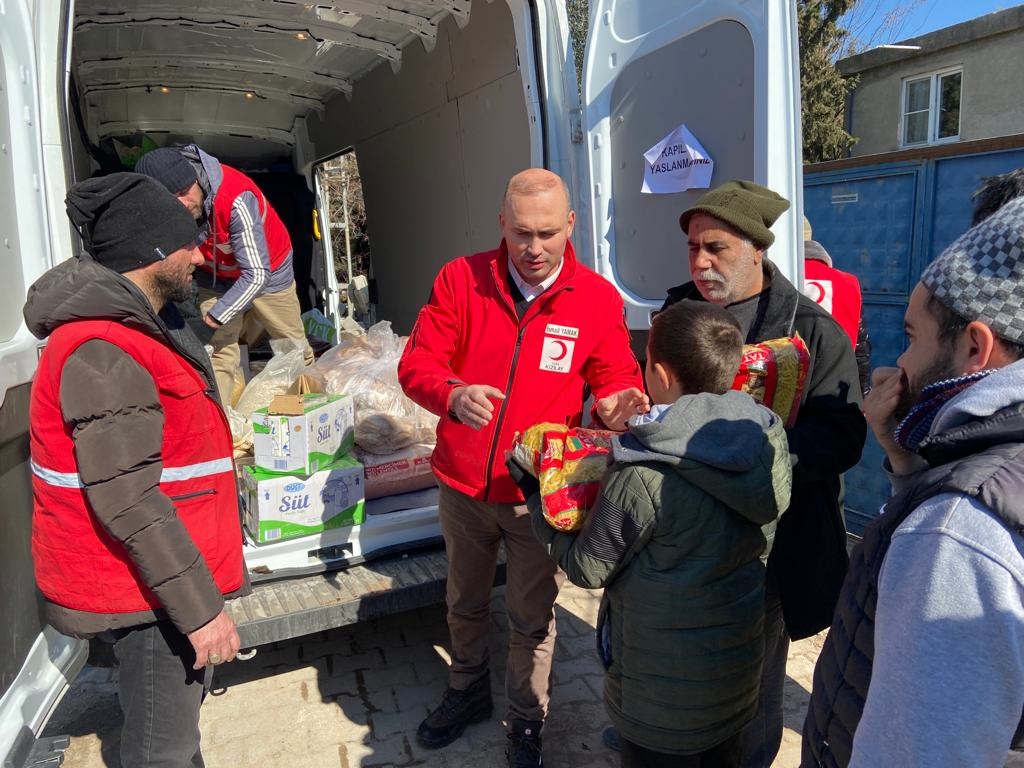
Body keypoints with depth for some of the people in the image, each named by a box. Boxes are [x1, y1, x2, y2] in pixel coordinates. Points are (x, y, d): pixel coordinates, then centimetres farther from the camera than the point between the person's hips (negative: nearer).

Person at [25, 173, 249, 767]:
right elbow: (127, 502, -28)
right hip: (146, 591, -10)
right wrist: (199, 608, -23)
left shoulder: (138, 322, 9)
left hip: (162, 574, 10)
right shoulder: (102, 351, -25)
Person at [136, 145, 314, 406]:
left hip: (268, 271, -3)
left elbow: (257, 274, -36)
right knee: (220, 354, -6)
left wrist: (217, 315, -29)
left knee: (296, 350, 9)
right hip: (216, 279, 3)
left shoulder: (236, 198, -39)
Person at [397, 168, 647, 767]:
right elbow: (417, 363, -7)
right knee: (465, 603, 24)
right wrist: (453, 395, -29)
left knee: (532, 618, 15)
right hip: (462, 486, 2)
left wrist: (612, 402, -24)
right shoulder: (460, 279, -7)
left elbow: (614, 378, 0)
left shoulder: (599, 298, -8)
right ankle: (469, 691, 53)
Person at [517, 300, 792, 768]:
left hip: (664, 685, -6)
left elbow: (587, 568, -16)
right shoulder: (765, 443, -11)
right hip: (740, 659, 6)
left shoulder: (643, 479, -30)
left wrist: (535, 496, -3)